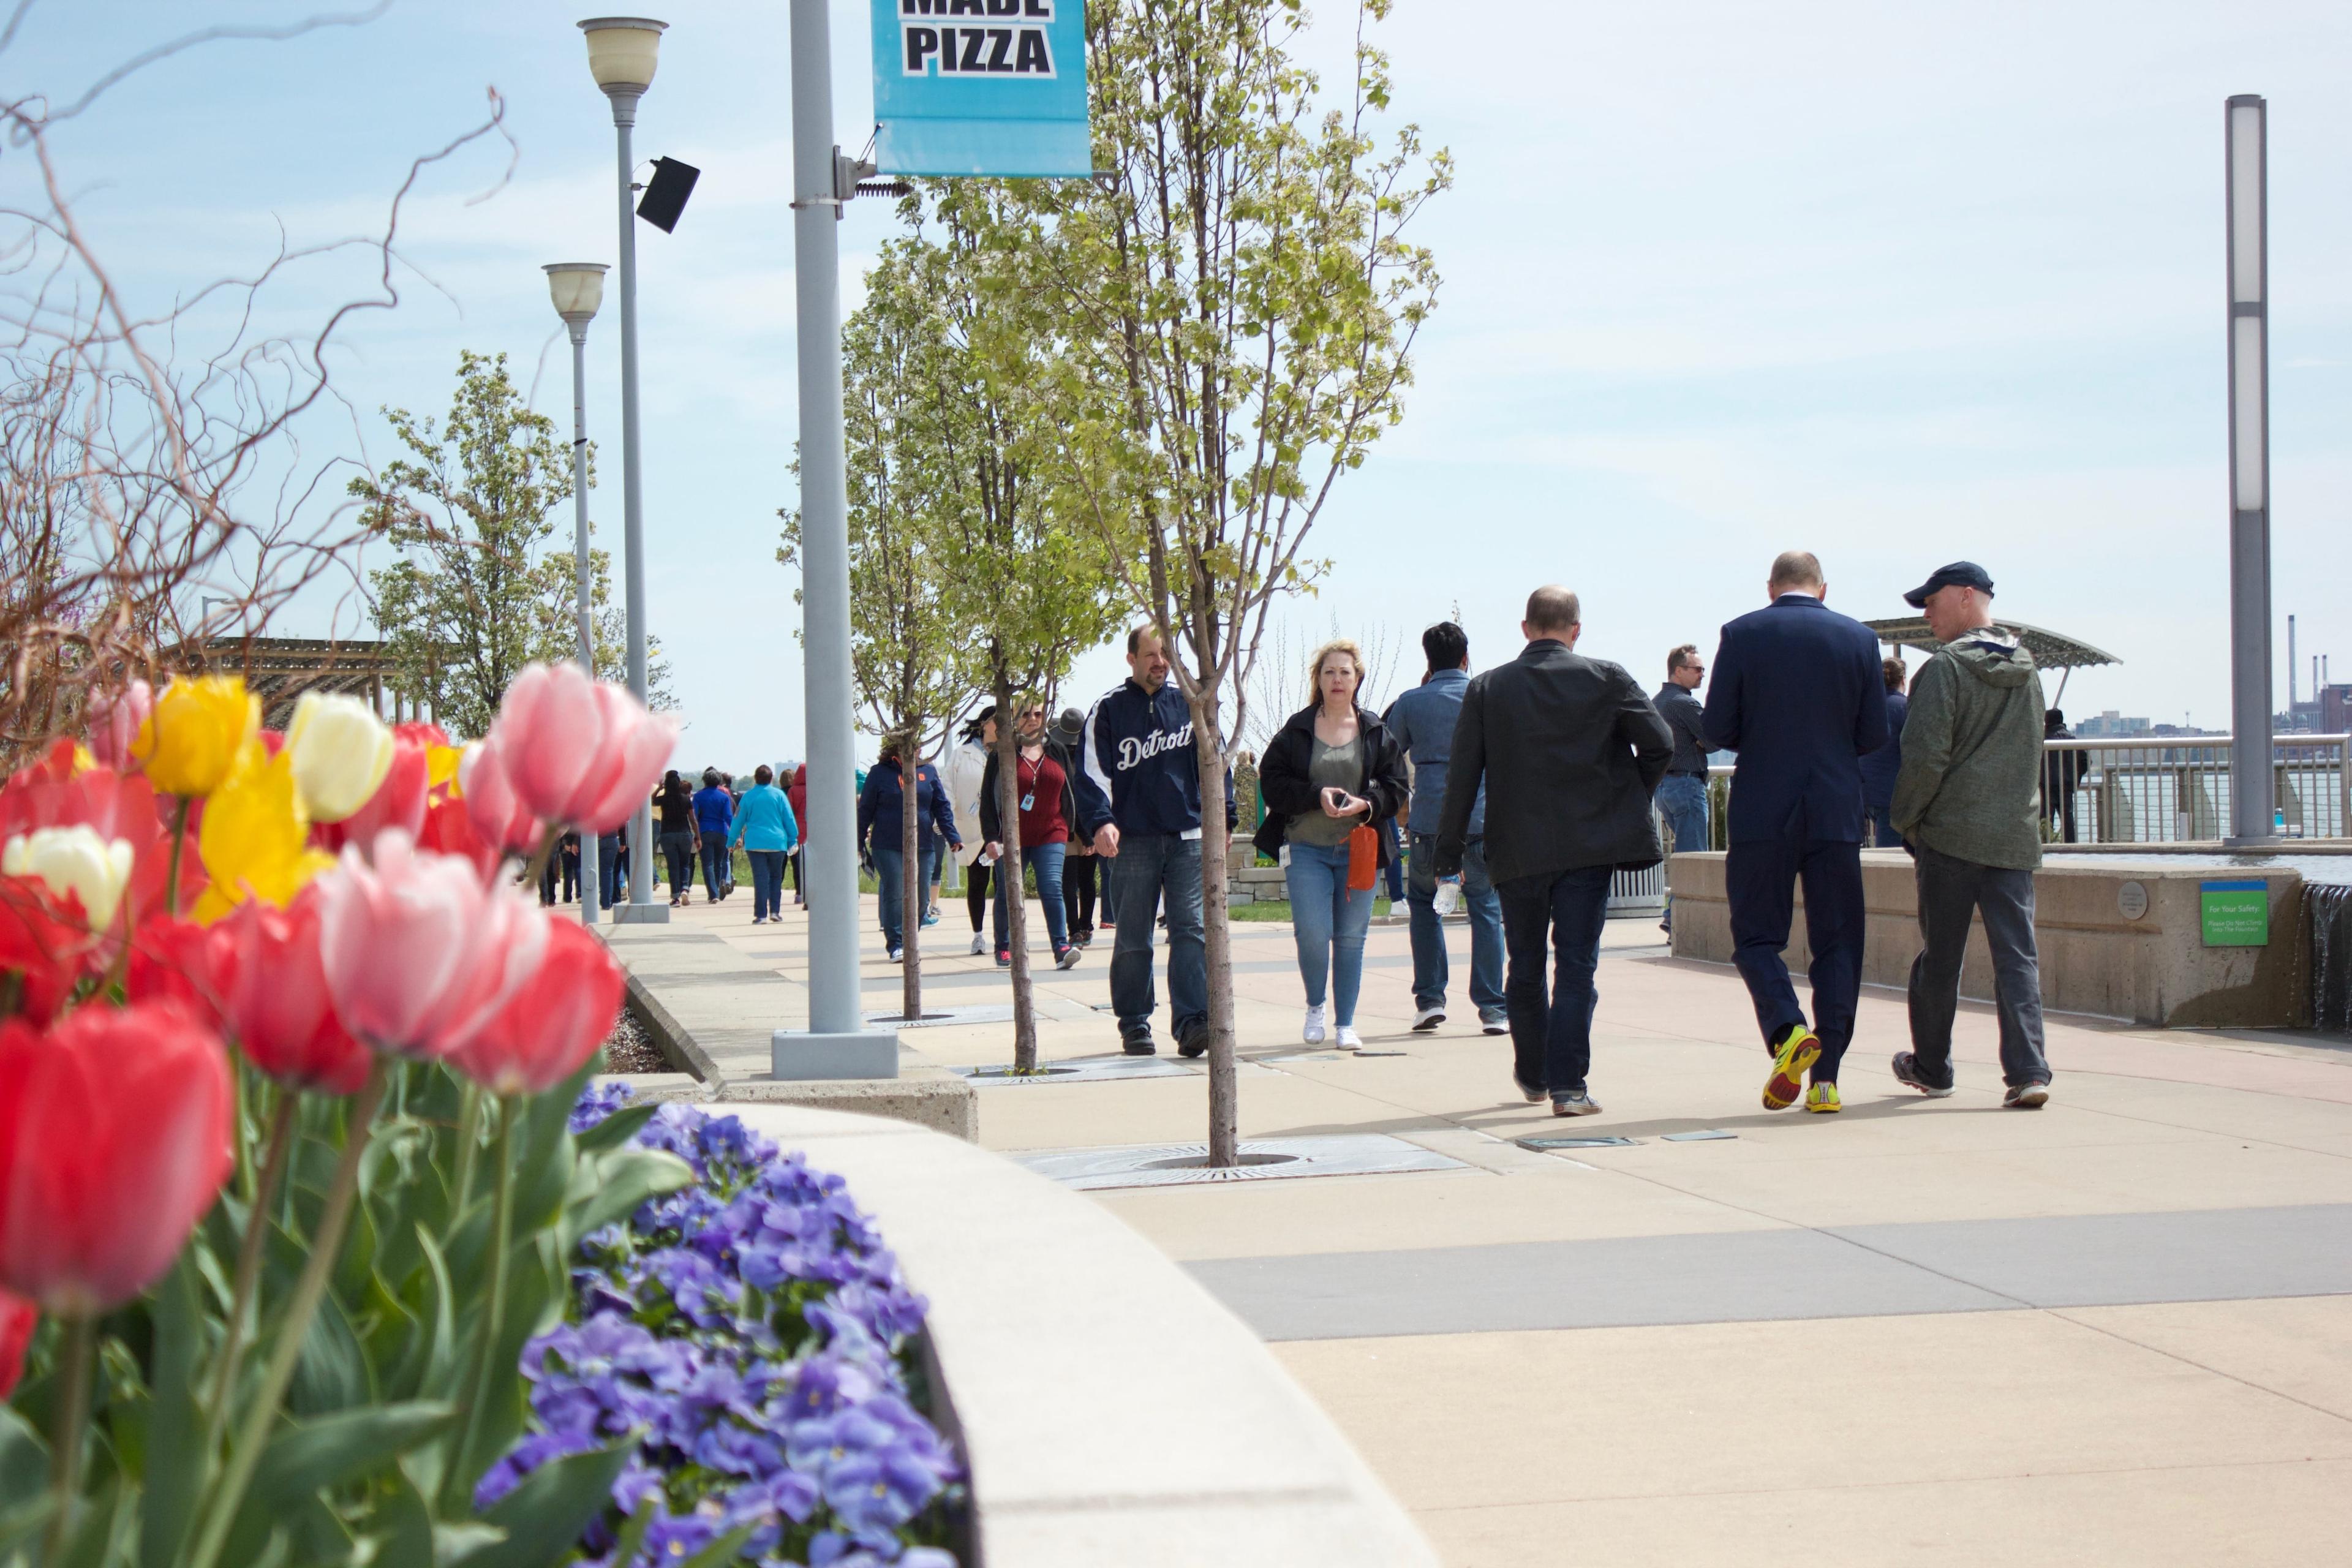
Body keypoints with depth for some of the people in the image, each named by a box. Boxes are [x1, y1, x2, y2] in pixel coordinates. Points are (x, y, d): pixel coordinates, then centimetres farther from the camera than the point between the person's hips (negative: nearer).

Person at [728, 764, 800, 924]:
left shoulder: (748, 796, 2)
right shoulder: (778, 795, 0)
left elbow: (739, 820, 7)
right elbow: (789, 819, 2)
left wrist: (731, 842, 16)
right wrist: (793, 840, 10)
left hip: (754, 843, 0)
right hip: (777, 843, 0)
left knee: (760, 879, -1)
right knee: (776, 877, 13)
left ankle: (761, 914, -5)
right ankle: (775, 911, 6)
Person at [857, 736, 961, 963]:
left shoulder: (928, 772, 8)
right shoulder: (879, 773, 1)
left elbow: (942, 807, 10)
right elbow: (865, 810, 4)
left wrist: (952, 836, 0)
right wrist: (858, 842, 3)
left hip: (923, 847, 3)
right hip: (888, 848, -3)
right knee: (894, 895, -8)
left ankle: (909, 942, 16)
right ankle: (896, 945, -6)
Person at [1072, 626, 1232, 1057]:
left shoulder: (1190, 703, 11)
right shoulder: (1110, 709, 3)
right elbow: (1093, 772, -3)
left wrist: (1222, 818, 12)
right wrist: (1101, 822, -17)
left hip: (1189, 838, 1)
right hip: (1133, 841, -1)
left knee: (1192, 929, -10)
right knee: (1133, 939, 4)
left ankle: (1193, 1022, -15)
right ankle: (1134, 1025, 13)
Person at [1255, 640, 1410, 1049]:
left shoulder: (1376, 733, 6)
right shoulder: (1295, 730, 2)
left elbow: (1397, 786, 6)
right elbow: (1272, 782, -1)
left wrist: (1367, 803, -14)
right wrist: (1316, 795, -15)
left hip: (1358, 849, 2)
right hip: (1306, 849, -1)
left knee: (1351, 937, 3)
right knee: (1312, 933, -11)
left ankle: (1345, 1024, 13)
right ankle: (1315, 1007, 16)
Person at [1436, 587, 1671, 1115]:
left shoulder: (1486, 689, 1)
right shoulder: (1607, 679, -2)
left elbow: (1462, 775, -1)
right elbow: (1659, 743, -6)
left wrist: (1449, 854, 2)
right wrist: (1632, 797, 12)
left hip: (1516, 850, 2)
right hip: (1588, 847, -1)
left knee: (1525, 967, 16)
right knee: (1577, 964, 0)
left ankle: (1532, 1075, 29)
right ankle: (1567, 1085, -7)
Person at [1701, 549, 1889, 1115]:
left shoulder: (1742, 634, -2)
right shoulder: (1859, 638, 2)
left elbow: (1717, 731, -3)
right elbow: (1874, 736, 3)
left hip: (1762, 813, -1)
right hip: (1837, 813, 1)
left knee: (1756, 936, 8)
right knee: (1836, 944, 7)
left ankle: (1787, 1029, -18)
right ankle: (1825, 1079, 2)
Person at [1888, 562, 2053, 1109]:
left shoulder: (1947, 668, -9)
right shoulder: (2027, 670, 13)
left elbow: (1925, 754, -15)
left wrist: (1907, 819, -2)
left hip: (1952, 834, -5)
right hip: (2016, 837, 5)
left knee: (1940, 956, 9)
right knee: (2017, 955, 0)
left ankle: (1931, 1067, 22)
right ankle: (2028, 1071, -13)